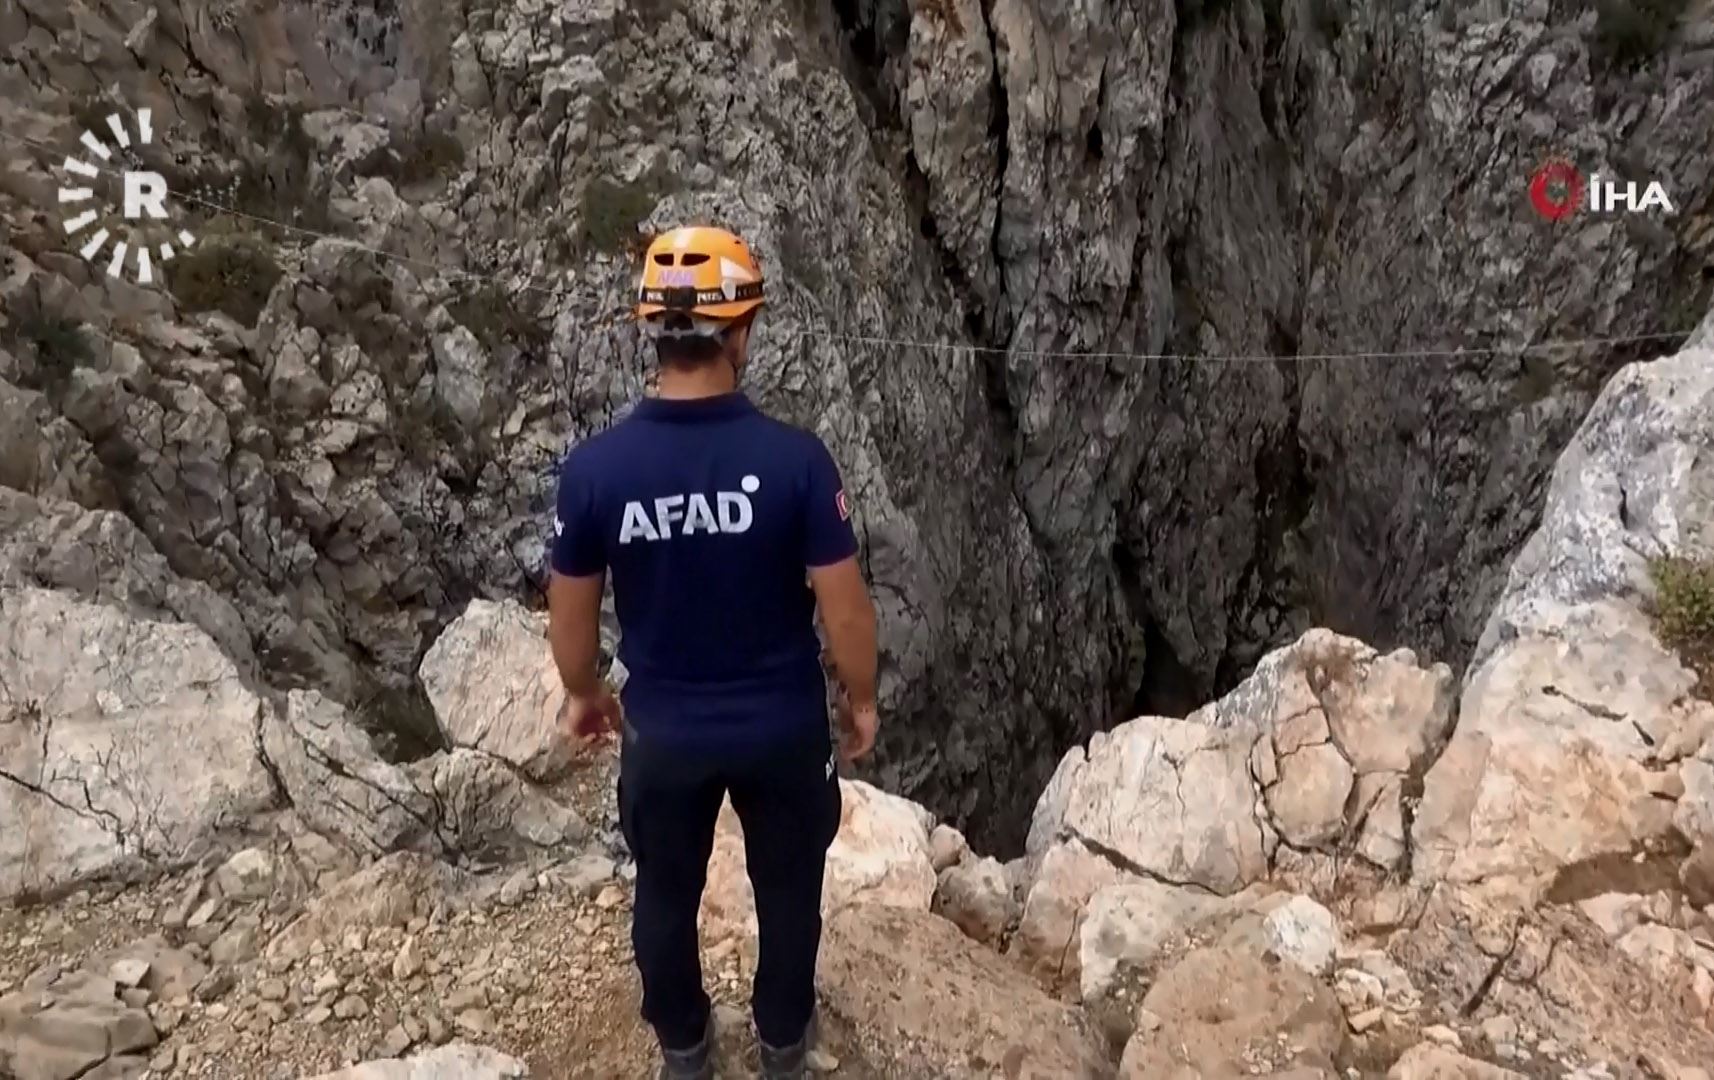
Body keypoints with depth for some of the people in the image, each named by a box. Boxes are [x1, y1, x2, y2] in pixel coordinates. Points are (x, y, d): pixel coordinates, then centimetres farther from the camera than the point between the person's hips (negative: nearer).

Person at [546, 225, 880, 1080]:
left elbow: (570, 615, -6)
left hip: (663, 731, 1)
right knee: (788, 888, 24)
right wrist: (861, 698, 3)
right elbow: (844, 607, -15)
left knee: (666, 894, 25)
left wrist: (582, 695, 14)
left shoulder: (594, 467, -17)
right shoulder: (795, 458, -22)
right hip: (783, 726, -1)